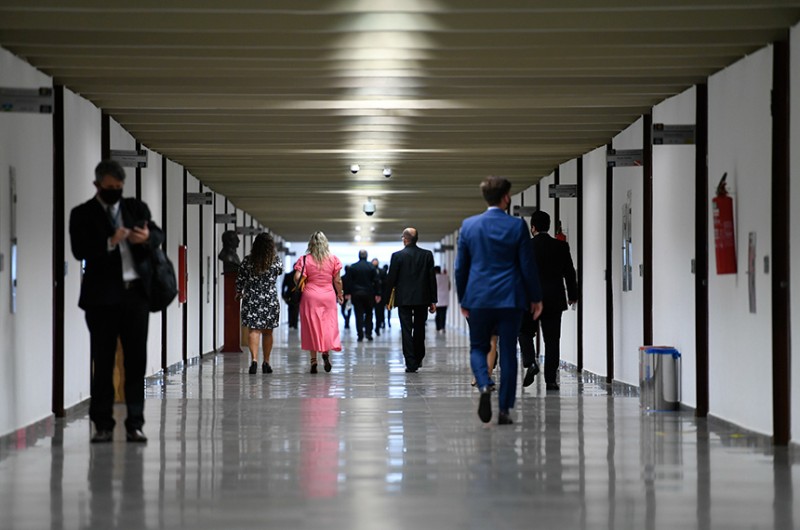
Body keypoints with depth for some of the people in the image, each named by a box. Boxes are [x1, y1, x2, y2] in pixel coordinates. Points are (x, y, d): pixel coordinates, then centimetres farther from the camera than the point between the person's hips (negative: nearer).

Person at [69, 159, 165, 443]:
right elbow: (80, 250, -9)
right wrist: (109, 242, -23)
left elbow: (159, 236, 3)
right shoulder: (83, 214, 3)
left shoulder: (137, 208, 12)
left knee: (136, 361, 1)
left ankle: (135, 424, 4)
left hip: (136, 292, 2)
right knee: (103, 363, 2)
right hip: (102, 296, -2)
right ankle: (103, 425, 7)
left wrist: (148, 236, -20)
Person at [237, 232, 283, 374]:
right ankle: (266, 363, 18)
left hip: (251, 298, 0)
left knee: (253, 330, -3)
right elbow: (280, 271, 16)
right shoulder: (275, 260, -5)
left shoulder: (247, 260, -5)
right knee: (267, 332, 12)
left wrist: (239, 293, 20)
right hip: (270, 299, 0)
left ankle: (254, 359, -20)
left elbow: (240, 280, 2)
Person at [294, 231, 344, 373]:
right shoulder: (333, 259, -1)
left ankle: (313, 360, 5)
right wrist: (340, 294, 17)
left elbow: (297, 278, -12)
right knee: (329, 325, 9)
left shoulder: (305, 259, -5)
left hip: (310, 296, 0)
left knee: (311, 326, 6)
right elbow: (337, 281, 2)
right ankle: (326, 352, -13)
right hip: (328, 296, 0)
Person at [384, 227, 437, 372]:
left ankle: (411, 364, -7)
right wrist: (433, 300, 6)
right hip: (422, 299, 3)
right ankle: (418, 359, 26)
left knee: (407, 331, -1)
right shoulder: (427, 255, 1)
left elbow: (391, 279, -4)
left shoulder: (397, 256, -6)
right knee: (419, 329, 16)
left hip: (404, 299, -2)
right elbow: (432, 278, 2)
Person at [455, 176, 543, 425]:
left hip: (478, 299, 1)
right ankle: (504, 410, 5)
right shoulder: (517, 226, -5)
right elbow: (528, 265, -2)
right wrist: (535, 297, 9)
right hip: (510, 299, -1)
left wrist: (463, 299, 15)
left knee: (478, 348, 14)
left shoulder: (468, 225, 1)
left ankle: (485, 386, -14)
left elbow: (460, 267, 5)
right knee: (508, 353, 5)